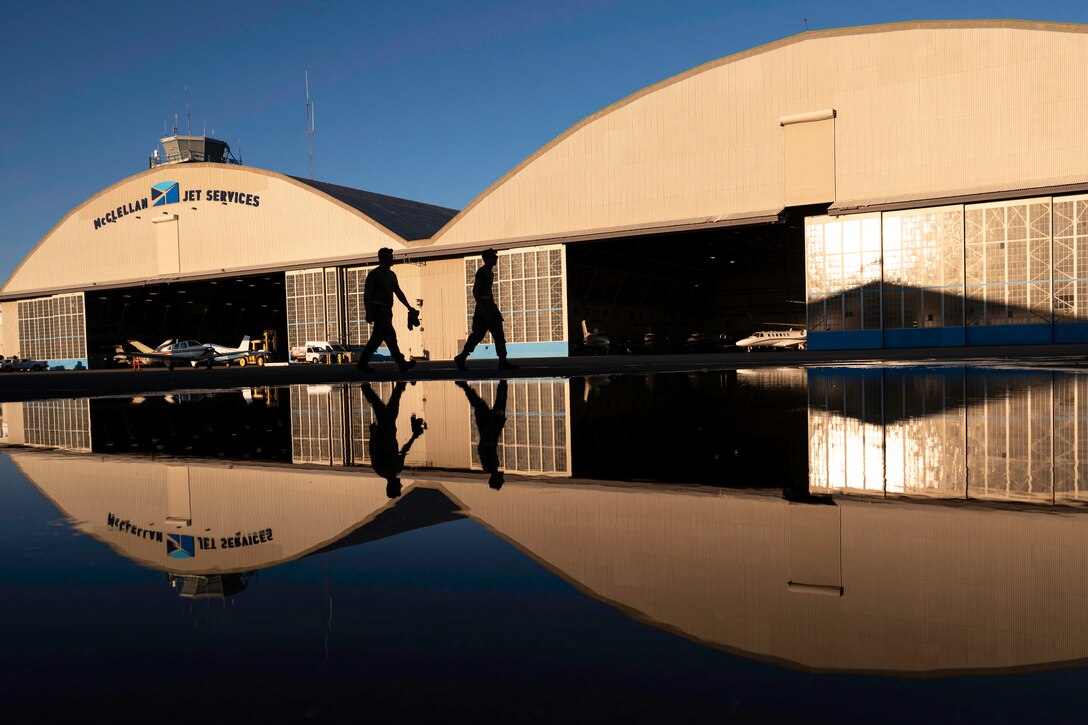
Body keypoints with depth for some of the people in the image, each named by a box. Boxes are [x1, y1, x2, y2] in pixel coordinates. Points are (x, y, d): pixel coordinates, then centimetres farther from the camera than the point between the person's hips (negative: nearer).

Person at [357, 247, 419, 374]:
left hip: (387, 311, 9)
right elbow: (366, 295, -12)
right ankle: (401, 363, -20)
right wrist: (368, 313, -20)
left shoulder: (392, 275, 16)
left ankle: (362, 364, 17)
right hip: (378, 310, -9)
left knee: (377, 338, 10)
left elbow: (398, 292, 19)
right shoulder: (374, 274, -8)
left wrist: (409, 307, 12)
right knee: (390, 335, -15)